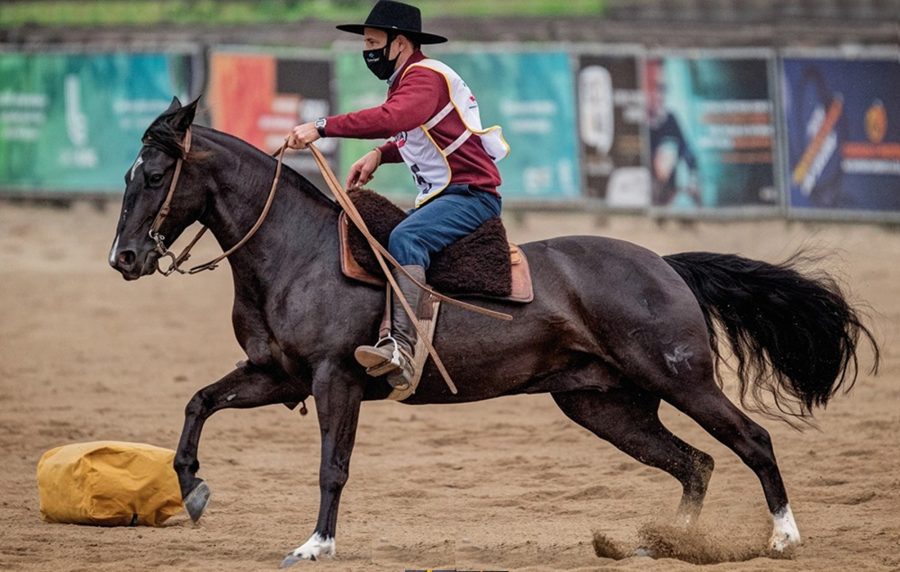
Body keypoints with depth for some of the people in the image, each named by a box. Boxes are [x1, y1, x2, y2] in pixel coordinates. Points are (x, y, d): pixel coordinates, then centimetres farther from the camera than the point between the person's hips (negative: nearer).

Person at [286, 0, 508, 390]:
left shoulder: (425, 77, -15)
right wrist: (379, 155, 7)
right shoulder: (406, 80, 18)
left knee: (405, 239, -34)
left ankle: (402, 348, -46)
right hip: (441, 196, 11)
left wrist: (322, 127, -37)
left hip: (472, 193, -11)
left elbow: (391, 118, -34)